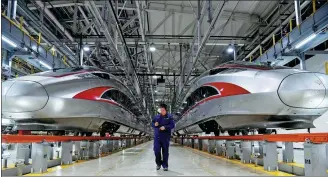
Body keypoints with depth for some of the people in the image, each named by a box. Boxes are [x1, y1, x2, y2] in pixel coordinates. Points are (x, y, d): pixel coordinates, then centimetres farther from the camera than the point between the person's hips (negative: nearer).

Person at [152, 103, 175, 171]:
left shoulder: (169, 116, 0)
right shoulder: (156, 116, 8)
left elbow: (172, 125, -6)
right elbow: (152, 123, 15)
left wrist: (165, 127, -18)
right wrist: (155, 124, -8)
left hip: (165, 137, -2)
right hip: (157, 136, 2)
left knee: (165, 151, 3)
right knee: (156, 150, 1)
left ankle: (165, 165, 15)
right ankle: (158, 164, 22)